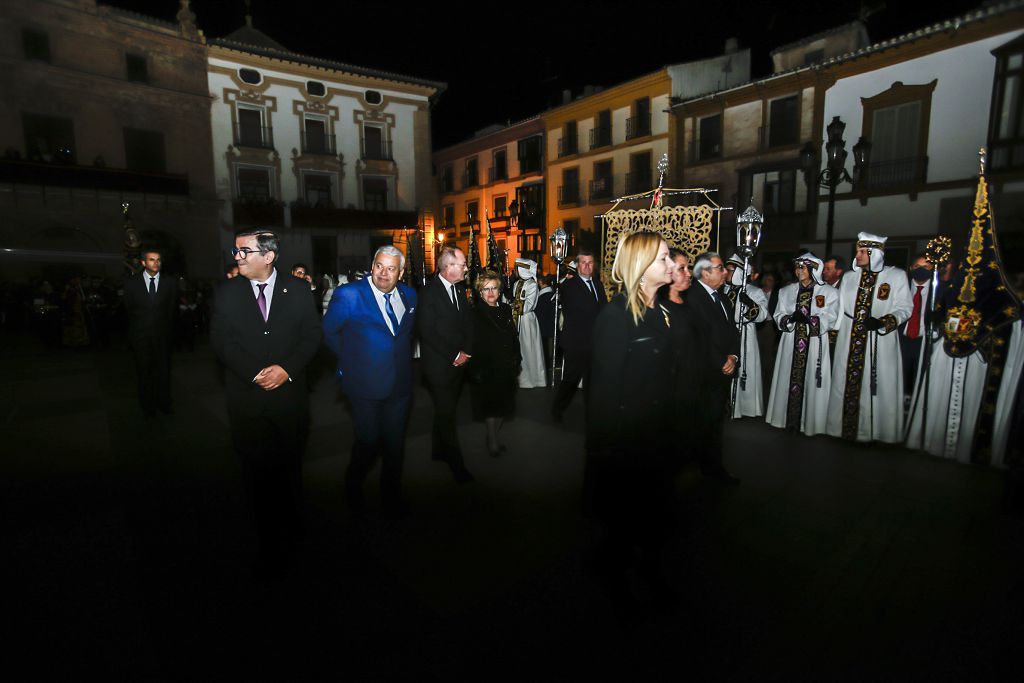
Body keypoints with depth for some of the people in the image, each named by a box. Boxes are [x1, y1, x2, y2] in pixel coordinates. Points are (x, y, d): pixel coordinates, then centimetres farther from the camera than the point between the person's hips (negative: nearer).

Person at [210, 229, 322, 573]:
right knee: (257, 473, 8)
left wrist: (287, 369, -15)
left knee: (290, 470, 11)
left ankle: (290, 532, 30)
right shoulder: (227, 292, 3)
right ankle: (270, 542, 24)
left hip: (290, 393, 0)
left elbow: (312, 335, -2)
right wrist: (255, 373, -14)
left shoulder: (298, 289, 1)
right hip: (247, 398, 1)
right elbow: (221, 339, -2)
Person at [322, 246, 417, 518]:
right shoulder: (348, 295, -12)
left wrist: (401, 356, 11)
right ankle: (353, 487, 38)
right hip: (365, 386, -4)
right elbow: (328, 332, 0)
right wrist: (349, 360, 5)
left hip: (400, 384, 4)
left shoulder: (409, 295, 3)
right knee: (368, 442, 5)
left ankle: (392, 495, 37)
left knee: (395, 444, 14)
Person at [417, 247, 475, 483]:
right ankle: (456, 463, 12)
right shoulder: (428, 293, -13)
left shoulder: (459, 289, 7)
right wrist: (454, 356, -14)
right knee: (447, 413, 1)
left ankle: (440, 450, 33)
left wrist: (466, 352, -2)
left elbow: (468, 321, 11)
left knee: (446, 410, 16)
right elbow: (428, 332, -17)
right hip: (440, 364, -6)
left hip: (459, 362, 6)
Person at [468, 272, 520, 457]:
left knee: (503, 405, 14)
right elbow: (472, 345, -13)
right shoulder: (475, 314, -9)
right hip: (486, 369, -5)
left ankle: (494, 436, 32)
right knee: (491, 406, 3)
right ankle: (493, 442, 20)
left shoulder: (506, 309, 6)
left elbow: (514, 337, 11)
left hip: (506, 368, 5)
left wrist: (516, 361, 7)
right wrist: (476, 371, -17)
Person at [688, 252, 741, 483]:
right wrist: (722, 363, -11)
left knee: (717, 419, 13)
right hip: (707, 373, -8)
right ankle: (710, 466, 13)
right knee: (707, 421, 0)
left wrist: (733, 356, -2)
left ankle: (714, 465, 25)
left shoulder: (722, 297, 15)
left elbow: (732, 330, 15)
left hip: (725, 370, 8)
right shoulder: (693, 298, -13)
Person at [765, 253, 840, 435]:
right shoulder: (786, 291, 11)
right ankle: (789, 419, 14)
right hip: (791, 344, 3)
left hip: (815, 345, -3)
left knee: (812, 382, -1)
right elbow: (779, 317, 4)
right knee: (789, 380, 4)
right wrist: (790, 319, -17)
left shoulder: (829, 292, 1)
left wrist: (809, 319, -25)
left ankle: (810, 421, 10)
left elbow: (829, 320, -8)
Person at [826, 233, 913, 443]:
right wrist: (833, 333, 10)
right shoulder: (849, 277, 11)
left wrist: (883, 322, -17)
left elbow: (905, 308, -1)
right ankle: (847, 428, 15)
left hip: (880, 343, -3)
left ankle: (879, 430, 12)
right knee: (848, 384, 5)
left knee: (879, 386, 0)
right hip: (850, 343, 3)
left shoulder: (896, 275, 0)